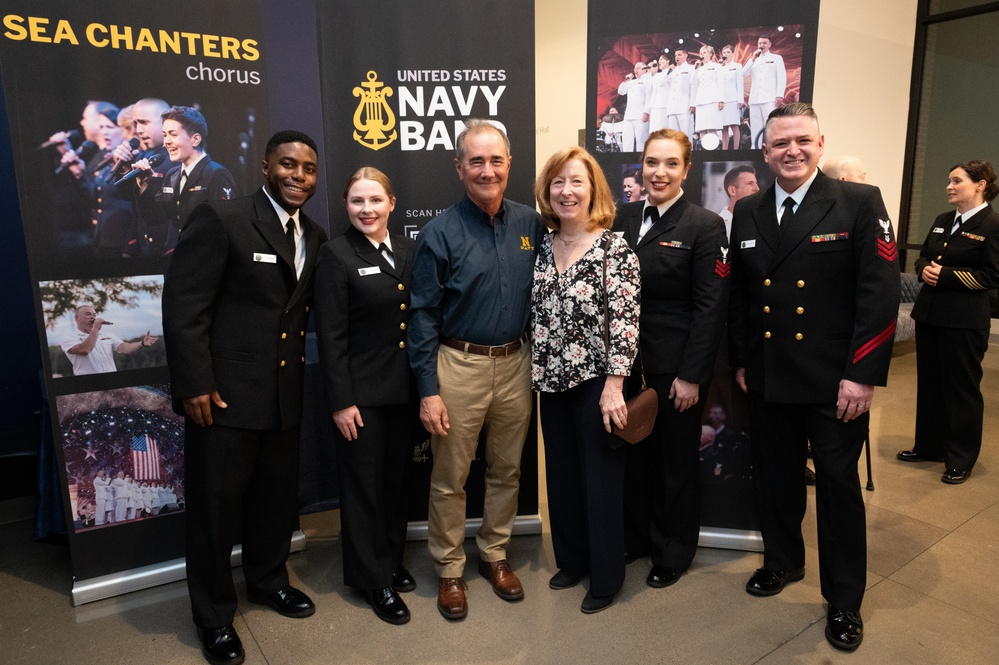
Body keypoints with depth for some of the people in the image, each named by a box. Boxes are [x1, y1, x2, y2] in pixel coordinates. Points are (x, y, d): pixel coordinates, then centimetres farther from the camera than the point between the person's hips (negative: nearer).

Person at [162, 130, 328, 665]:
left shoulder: (314, 237, 8)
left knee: (278, 497, 19)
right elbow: (182, 305, -14)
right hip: (223, 397, -5)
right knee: (215, 507, 9)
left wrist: (304, 371, 5)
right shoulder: (220, 219, -11)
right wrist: (195, 386, -16)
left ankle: (267, 580, 44)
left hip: (285, 395, 6)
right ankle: (213, 615, 31)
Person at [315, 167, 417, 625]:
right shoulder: (336, 255, -9)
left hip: (404, 389, 5)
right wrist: (341, 401, -14)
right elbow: (330, 336, -12)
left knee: (396, 479, 16)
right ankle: (373, 579, 26)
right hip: (361, 392, -5)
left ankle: (392, 561, 37)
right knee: (364, 484, 8)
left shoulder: (409, 249, 6)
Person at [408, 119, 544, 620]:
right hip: (459, 366, -3)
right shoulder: (440, 233, -8)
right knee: (450, 479, 8)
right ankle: (449, 570, 28)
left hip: (516, 363, 4)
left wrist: (537, 360, 3)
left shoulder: (531, 224, 3)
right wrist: (428, 390, -11)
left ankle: (494, 555, 37)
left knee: (507, 470, 17)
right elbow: (423, 315, -8)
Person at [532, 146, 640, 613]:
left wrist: (614, 385, -20)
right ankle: (571, 560, 37)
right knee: (561, 475, 16)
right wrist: (535, 370, 10)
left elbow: (625, 320, -15)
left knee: (601, 480, 6)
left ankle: (606, 578, 25)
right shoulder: (543, 247, 7)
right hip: (552, 381, 6)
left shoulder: (615, 249, -10)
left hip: (596, 381, -6)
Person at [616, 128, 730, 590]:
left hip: (675, 367, -4)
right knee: (634, 454, 16)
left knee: (676, 461, 11)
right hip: (627, 361, 4)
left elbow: (710, 308, -12)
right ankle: (635, 538, 36)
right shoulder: (624, 218, 6)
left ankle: (673, 553, 31)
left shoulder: (705, 226, -9)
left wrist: (692, 375, -15)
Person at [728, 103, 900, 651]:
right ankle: (782, 561, 41)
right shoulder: (747, 212, 6)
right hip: (767, 379, 4)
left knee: (839, 487, 9)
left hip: (836, 384, -3)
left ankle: (844, 600, 28)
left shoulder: (860, 203, -6)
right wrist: (741, 360, 10)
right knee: (775, 477, 17)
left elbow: (880, 293, -11)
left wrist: (863, 375, -15)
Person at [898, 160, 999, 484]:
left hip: (964, 320, -7)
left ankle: (961, 460, 16)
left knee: (962, 388, 3)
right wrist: (924, 270, -6)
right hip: (929, 313, 7)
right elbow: (923, 257, 17)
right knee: (929, 383, 15)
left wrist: (946, 275, -21)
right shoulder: (942, 221, 13)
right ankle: (929, 446, 28)